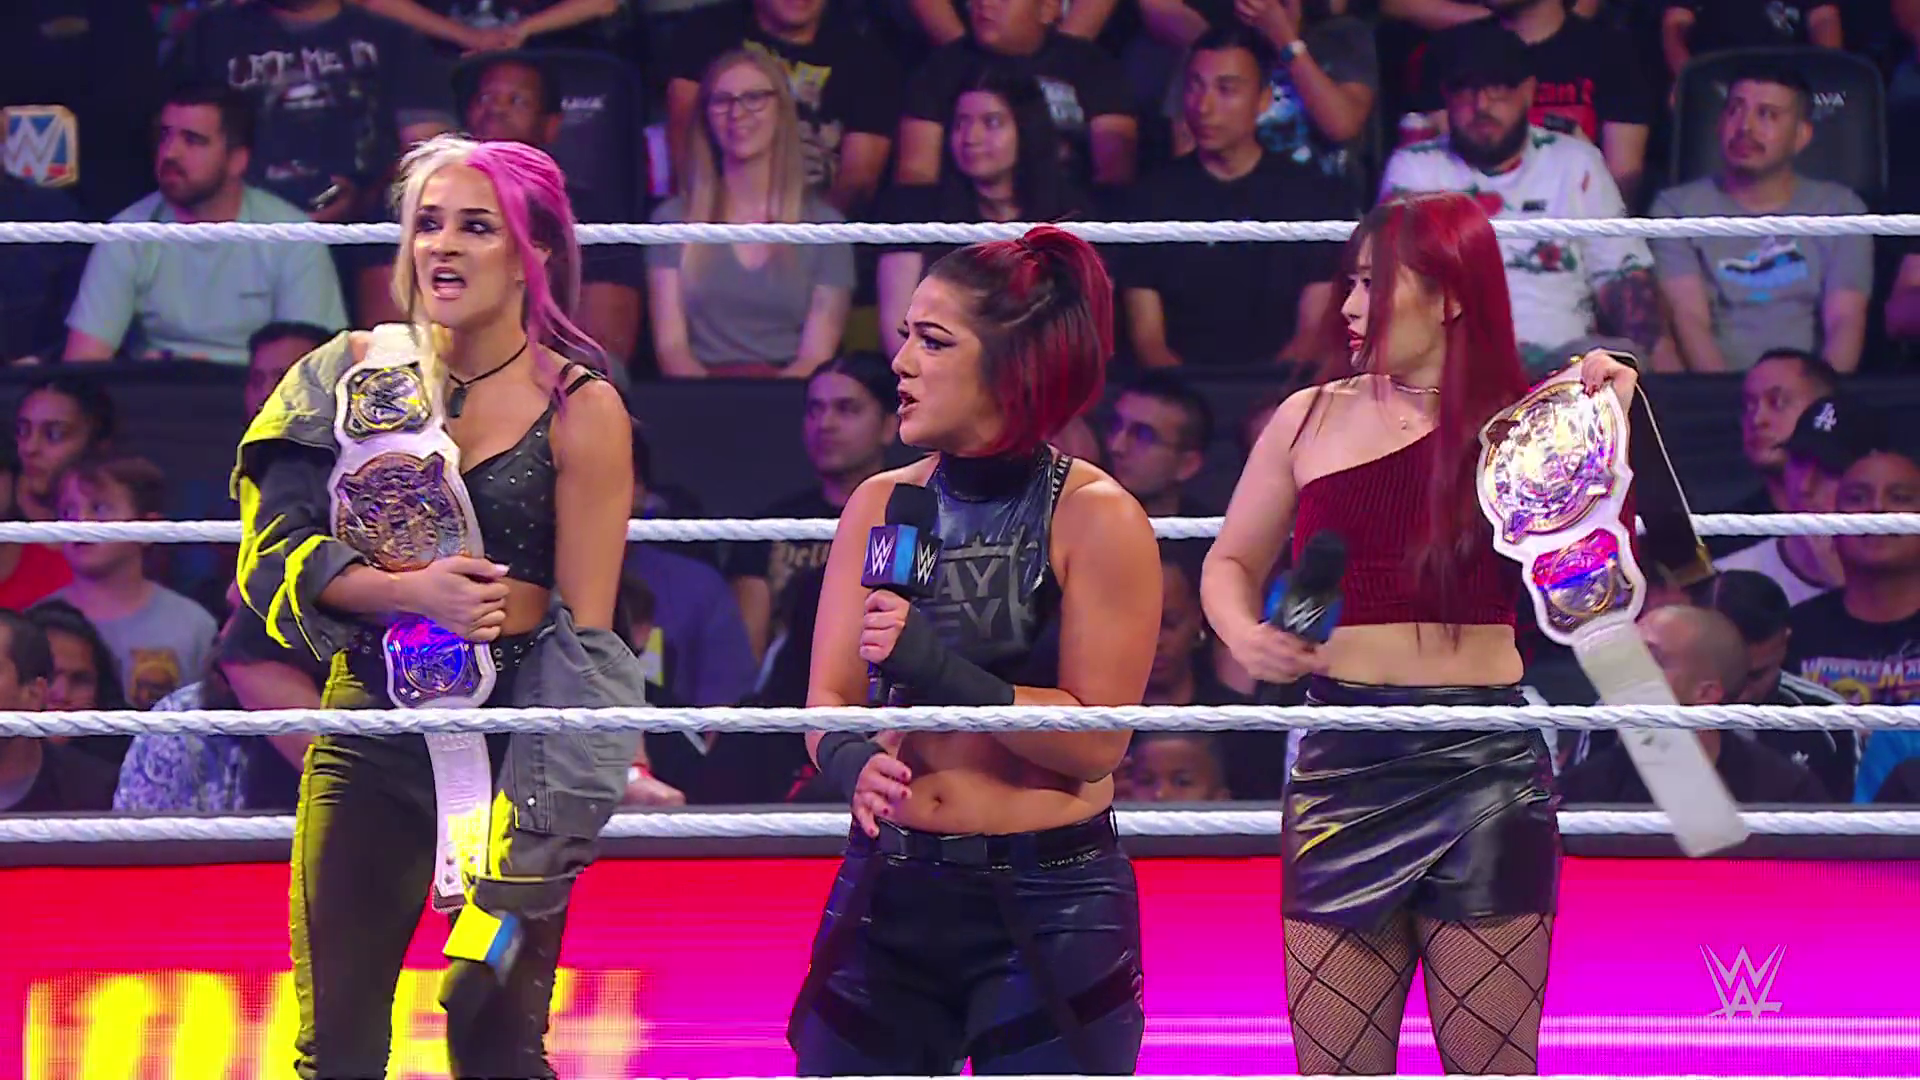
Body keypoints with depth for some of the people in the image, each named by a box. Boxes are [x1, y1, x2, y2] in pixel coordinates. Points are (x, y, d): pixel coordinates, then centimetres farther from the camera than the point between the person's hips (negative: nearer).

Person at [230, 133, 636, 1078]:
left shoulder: (580, 411, -3)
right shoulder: (361, 374, 5)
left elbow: (586, 627, -5)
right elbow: (278, 550, -1)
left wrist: (547, 814, -13)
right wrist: (409, 590, -17)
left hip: (514, 732, -3)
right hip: (370, 726, 3)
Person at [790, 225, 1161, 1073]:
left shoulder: (1097, 518, -8)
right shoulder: (882, 506, 6)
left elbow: (1097, 739, -12)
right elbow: (827, 697, 3)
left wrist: (938, 668, -23)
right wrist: (852, 761, -20)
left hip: (1050, 908, -4)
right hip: (888, 893, 4)